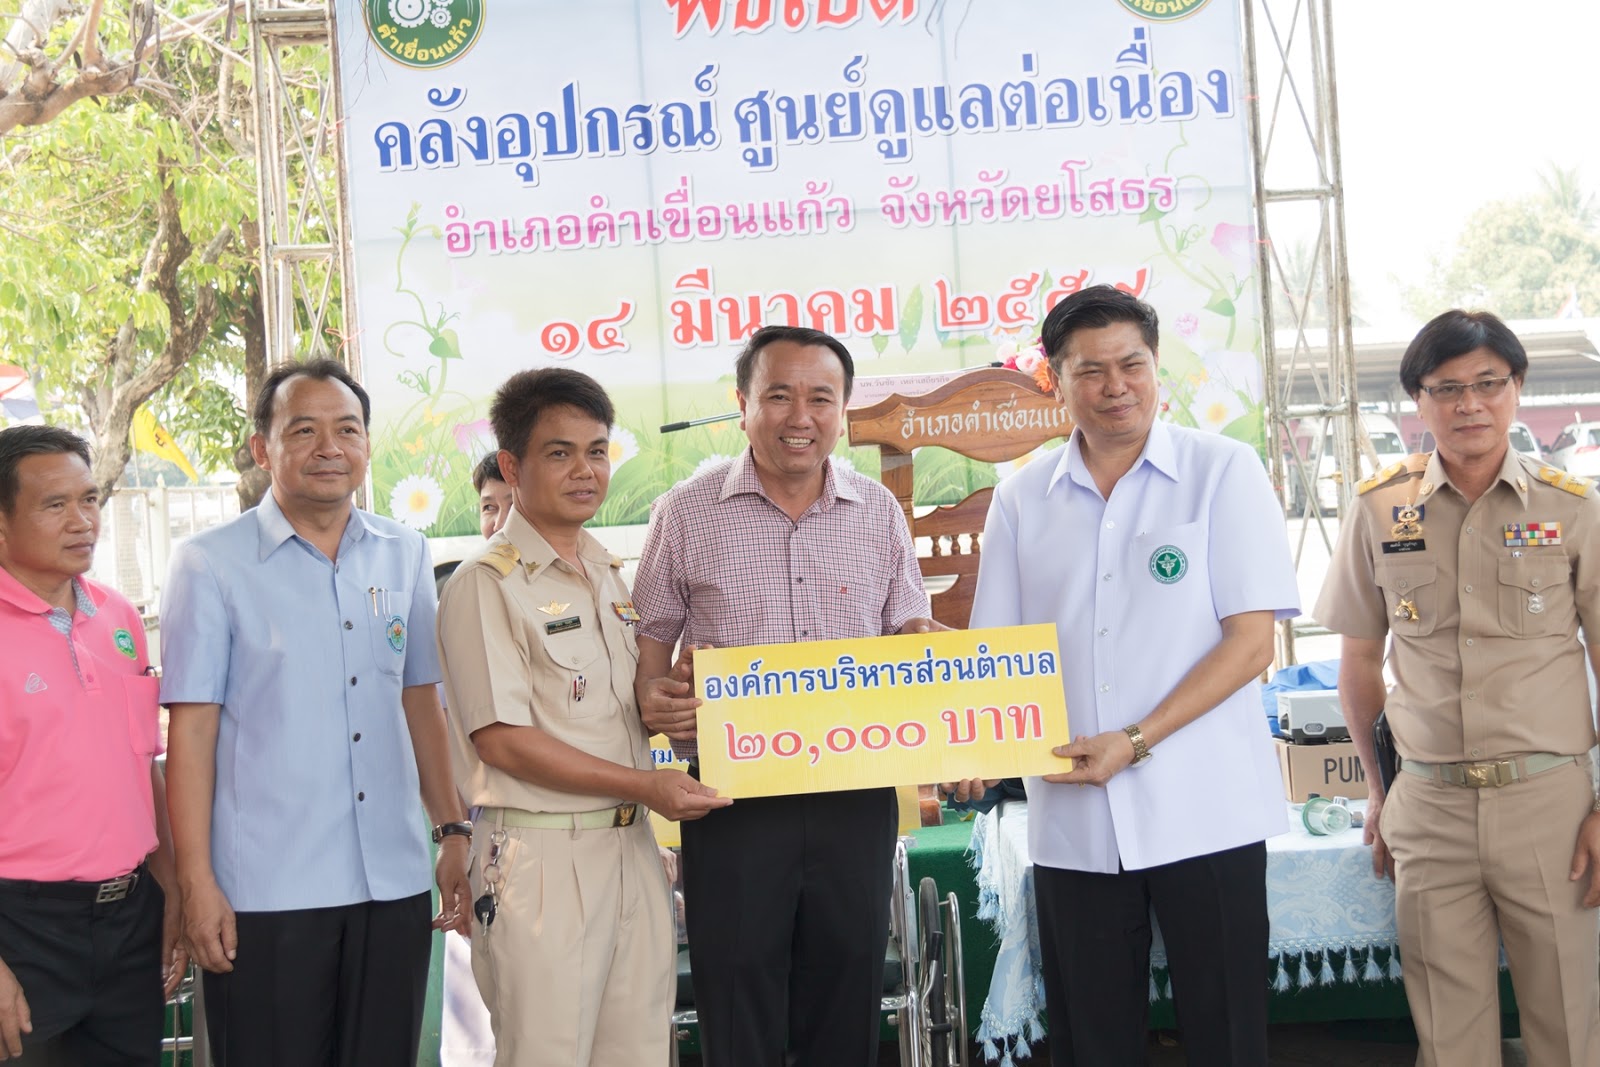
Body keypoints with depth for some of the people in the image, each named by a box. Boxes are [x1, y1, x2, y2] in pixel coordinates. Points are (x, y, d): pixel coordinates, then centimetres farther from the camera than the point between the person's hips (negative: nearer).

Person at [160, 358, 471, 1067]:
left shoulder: (404, 556, 9)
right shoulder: (211, 564, -3)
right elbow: (191, 728, -5)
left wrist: (453, 831, 12)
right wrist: (197, 882, -8)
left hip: (394, 881, 4)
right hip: (265, 894, -4)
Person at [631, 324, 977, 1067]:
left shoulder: (878, 512, 8)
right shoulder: (688, 515, 2)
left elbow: (913, 645, 11)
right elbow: (651, 638, 6)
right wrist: (654, 699, -15)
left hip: (856, 799, 2)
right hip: (733, 801, -2)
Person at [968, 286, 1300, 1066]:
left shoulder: (1223, 471, 0)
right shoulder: (1021, 501, 10)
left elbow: (1251, 641, -7)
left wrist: (1135, 741, -15)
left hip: (1203, 815, -3)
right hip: (1071, 821, 3)